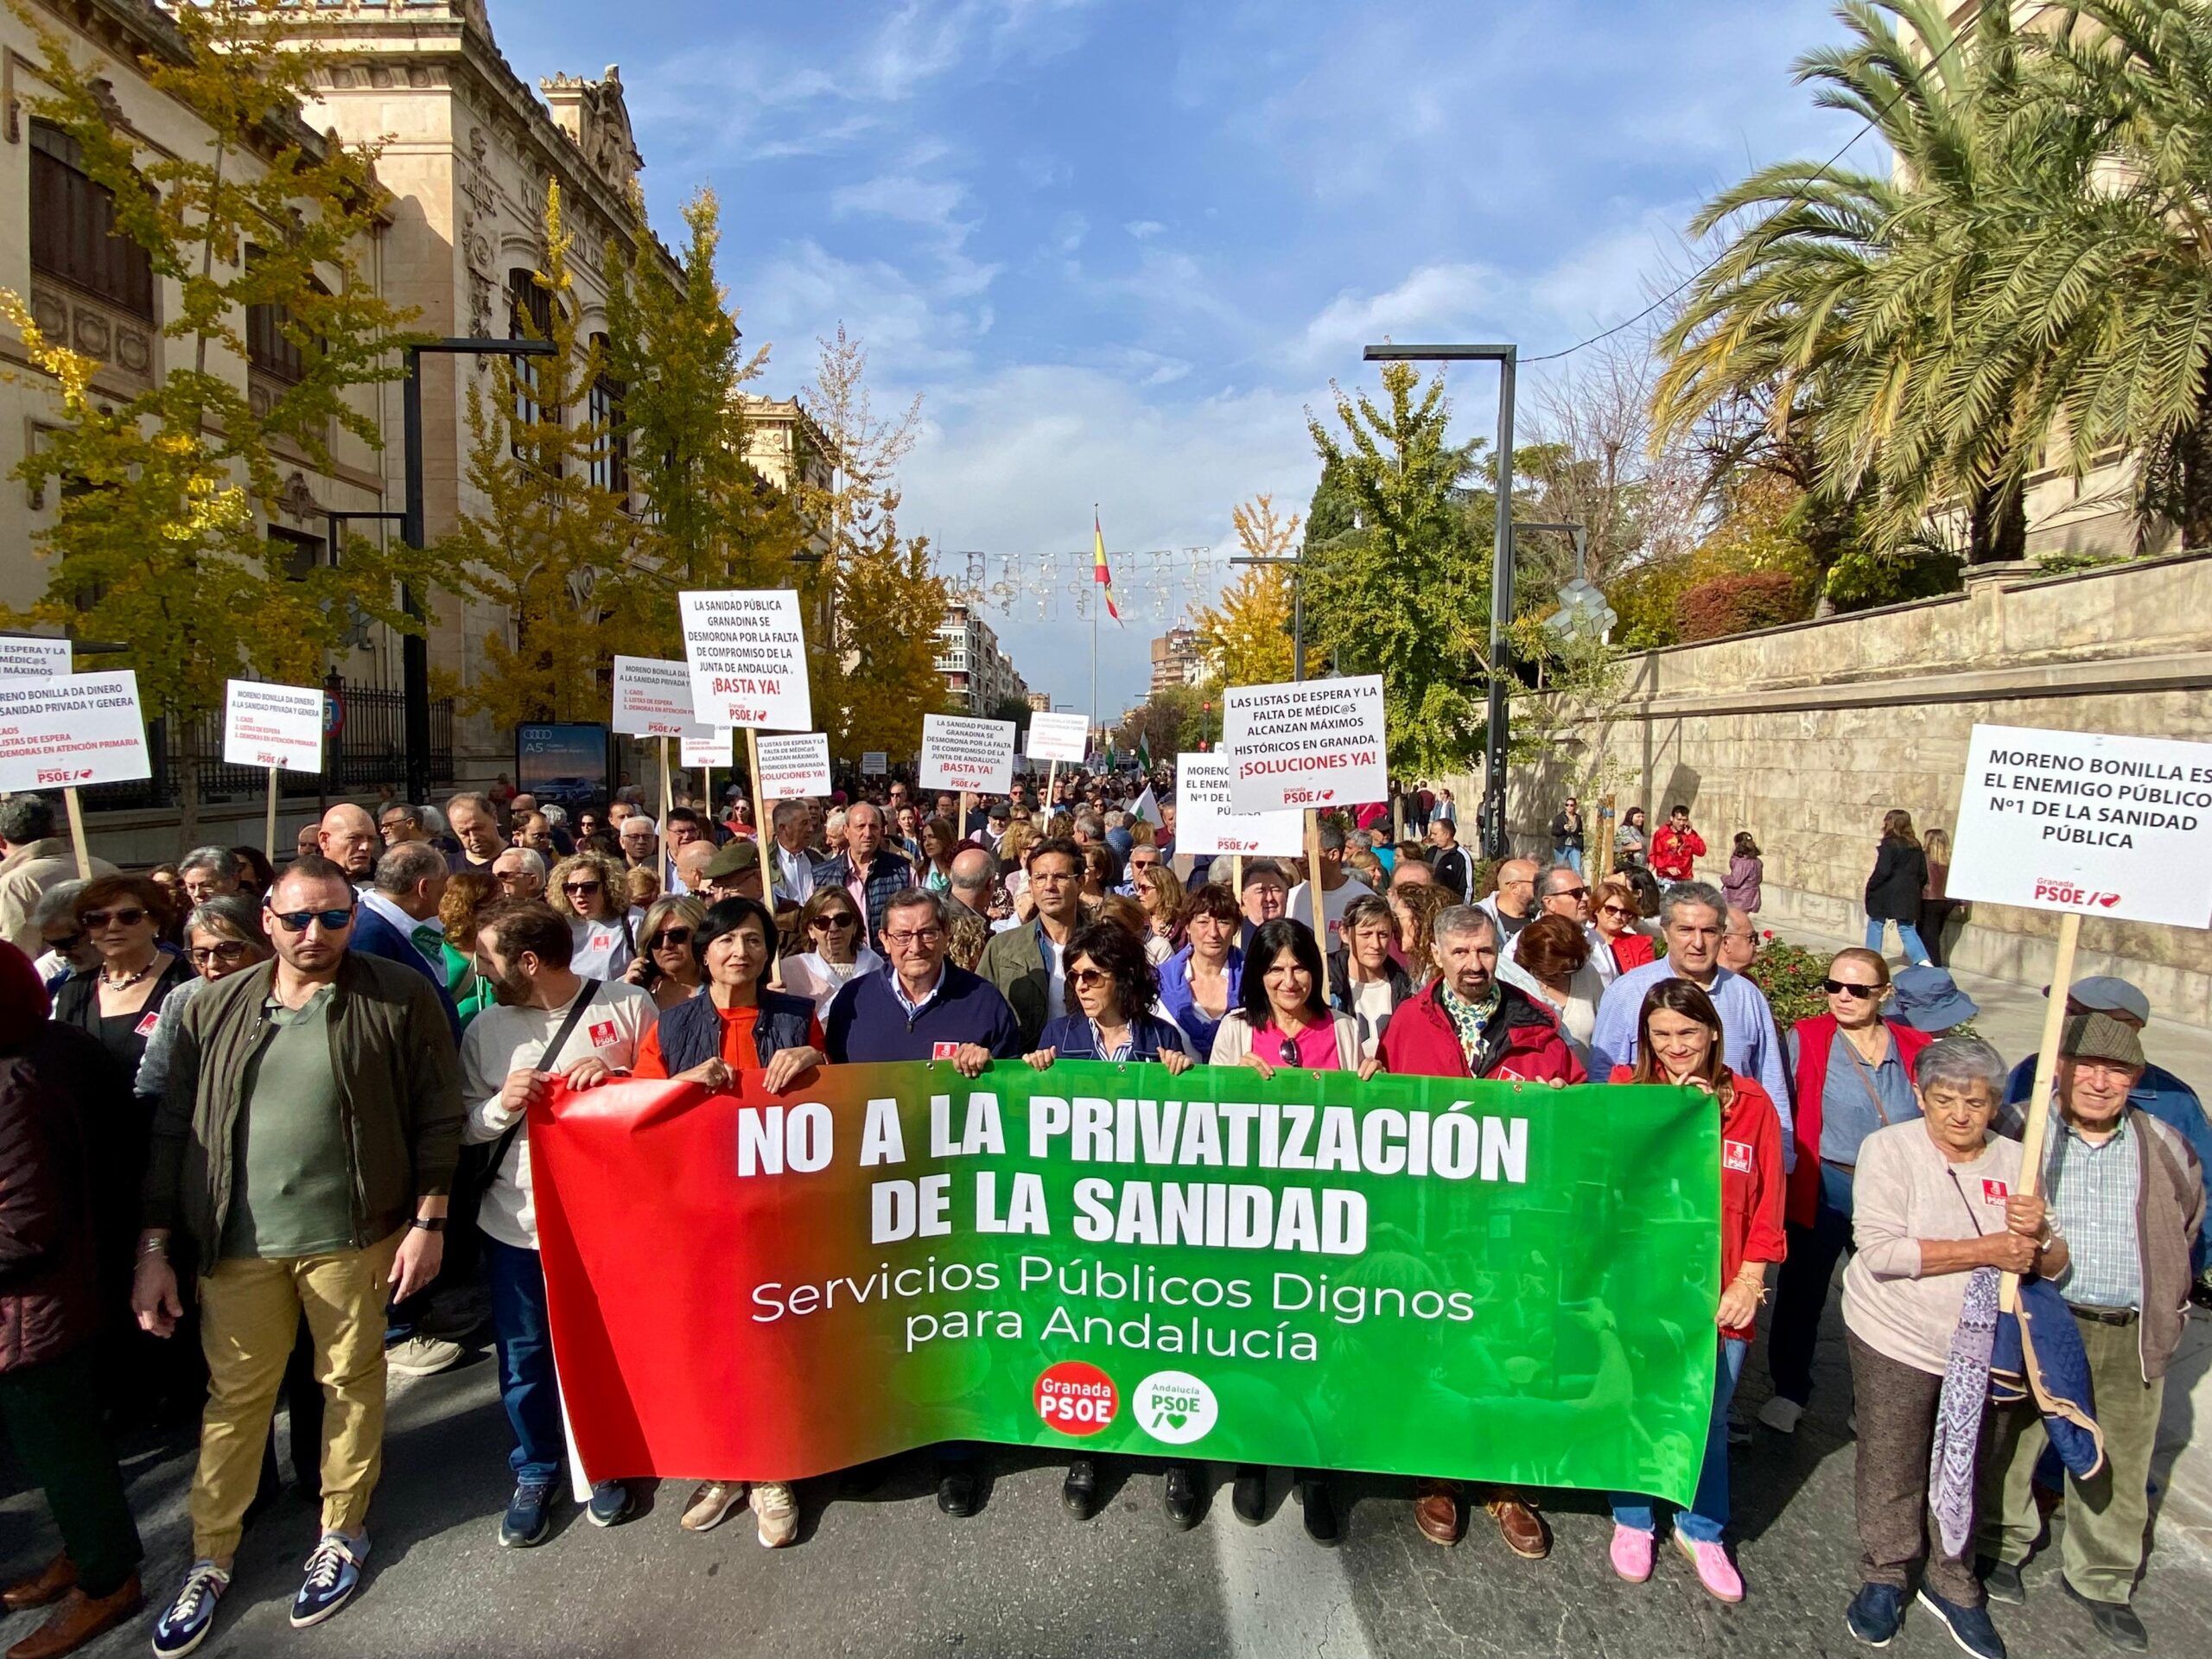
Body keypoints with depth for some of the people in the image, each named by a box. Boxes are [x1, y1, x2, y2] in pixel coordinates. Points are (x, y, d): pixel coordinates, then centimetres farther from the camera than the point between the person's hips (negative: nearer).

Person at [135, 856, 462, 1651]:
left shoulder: (400, 1000, -8)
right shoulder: (214, 1010, 2)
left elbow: (436, 1118, -5)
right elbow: (174, 1130, 6)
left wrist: (428, 1223, -7)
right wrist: (153, 1248, 4)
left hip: (350, 1236, -2)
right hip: (237, 1242, 2)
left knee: (352, 1384, 13)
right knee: (233, 1397, 14)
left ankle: (341, 1534, 33)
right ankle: (209, 1560, 34)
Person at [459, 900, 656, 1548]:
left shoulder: (628, 1006, -9)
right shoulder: (486, 1029, 3)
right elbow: (462, 1126, 4)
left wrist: (619, 1077, -21)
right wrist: (501, 1106, -16)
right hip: (517, 1221, 3)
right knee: (525, 1357, 13)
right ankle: (534, 1473, 37)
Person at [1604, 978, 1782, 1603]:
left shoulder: (1751, 1103, -2)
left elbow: (1767, 1206, 1)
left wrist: (1748, 1281, -4)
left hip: (1720, 1296, 1)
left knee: (1708, 1416, 15)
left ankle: (1700, 1531, 37)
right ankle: (1632, 1521, 36)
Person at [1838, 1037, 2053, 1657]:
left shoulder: (2014, 1161, 0)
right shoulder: (1889, 1149, -14)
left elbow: (2054, 1264, 3)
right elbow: (1881, 1250, -23)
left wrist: (2037, 1235, -20)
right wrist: (1988, 1250, -25)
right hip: (1896, 1341, -4)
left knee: (1968, 1471, 17)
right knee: (1891, 1469, 9)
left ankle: (1951, 1585, 37)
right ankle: (1884, 1577, 31)